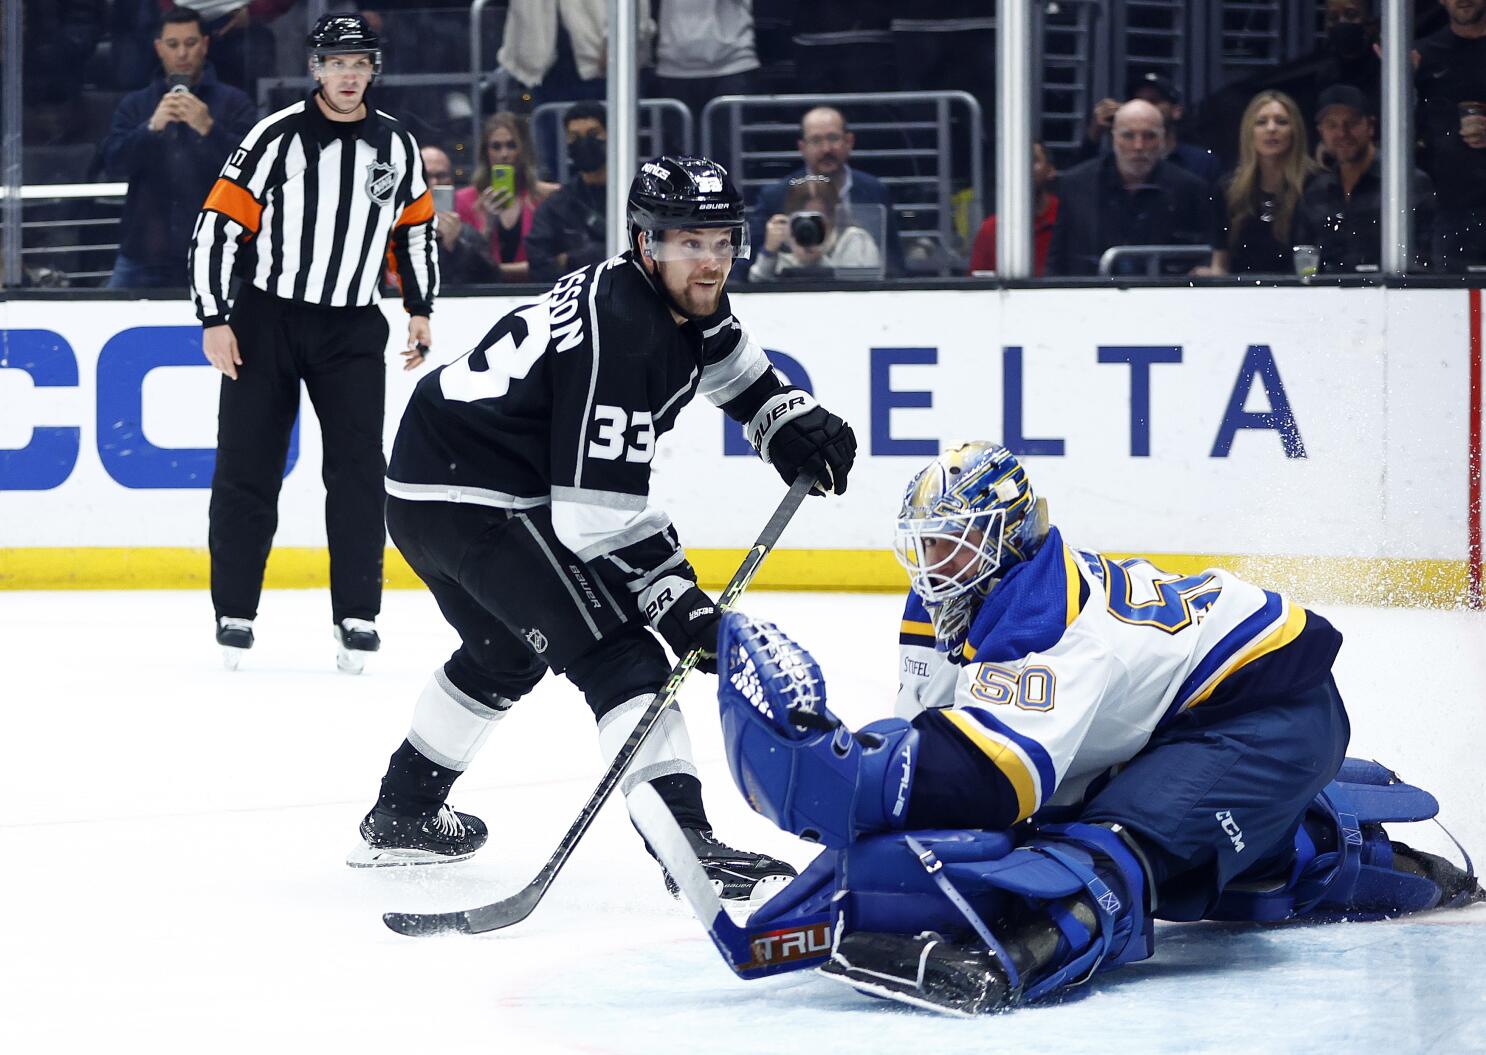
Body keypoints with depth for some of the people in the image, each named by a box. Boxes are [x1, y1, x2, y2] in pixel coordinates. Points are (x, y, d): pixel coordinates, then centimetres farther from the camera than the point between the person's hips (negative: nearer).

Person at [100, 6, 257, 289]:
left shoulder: (234, 103, 5)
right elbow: (114, 167, 0)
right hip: (143, 257, 2)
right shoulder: (135, 105, 12)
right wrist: (152, 127, -16)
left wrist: (208, 128, -20)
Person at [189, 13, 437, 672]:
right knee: (247, 468, 0)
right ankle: (235, 612, 9)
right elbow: (218, 226, -10)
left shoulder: (396, 146, 3)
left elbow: (415, 228, 18)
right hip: (265, 318, -3)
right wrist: (214, 320, -13)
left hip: (351, 328, 3)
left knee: (358, 469, -5)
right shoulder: (278, 137, -10)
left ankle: (357, 615, 0)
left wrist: (420, 309, 12)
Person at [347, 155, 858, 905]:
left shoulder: (682, 299, 4)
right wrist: (676, 601, -25)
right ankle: (689, 846, -27)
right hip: (473, 498, -11)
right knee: (621, 658, -17)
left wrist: (790, 420, 16)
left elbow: (725, 357, 31)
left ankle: (400, 816, 45)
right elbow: (598, 510, -26)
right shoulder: (615, 331, -25)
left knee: (506, 653, 30)